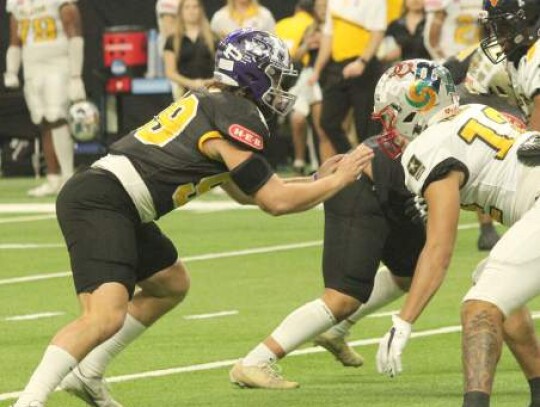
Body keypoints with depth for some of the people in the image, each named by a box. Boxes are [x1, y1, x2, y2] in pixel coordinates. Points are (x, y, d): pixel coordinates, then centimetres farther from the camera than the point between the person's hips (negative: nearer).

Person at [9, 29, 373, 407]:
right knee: (105, 316, -25)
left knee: (172, 285, 25)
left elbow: (246, 191, 30)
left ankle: (87, 375, 23)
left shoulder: (211, 104, 20)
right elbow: (276, 202, -7)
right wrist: (338, 180, 6)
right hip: (100, 203, -10)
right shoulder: (237, 120, -9)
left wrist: (318, 181, 28)